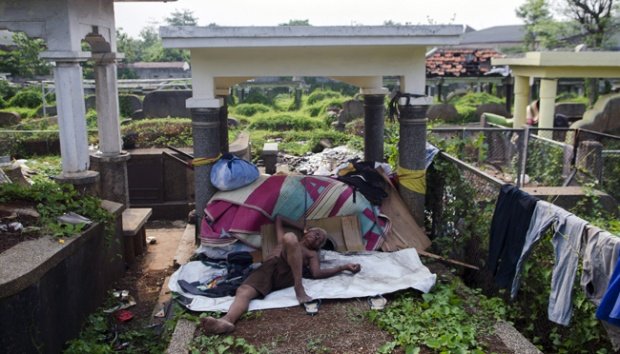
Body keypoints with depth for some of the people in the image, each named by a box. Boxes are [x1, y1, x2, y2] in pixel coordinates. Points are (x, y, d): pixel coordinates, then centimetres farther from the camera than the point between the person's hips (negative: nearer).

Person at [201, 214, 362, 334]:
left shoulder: (312, 254, 30)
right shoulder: (283, 241, 39)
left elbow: (316, 273, 11)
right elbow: (279, 218, 49)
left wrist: (344, 267, 8)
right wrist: (302, 227, 51)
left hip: (286, 273, -2)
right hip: (265, 270, 2)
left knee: (289, 238, -29)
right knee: (243, 292, -32)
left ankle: (299, 288, -36)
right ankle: (226, 321, -62)